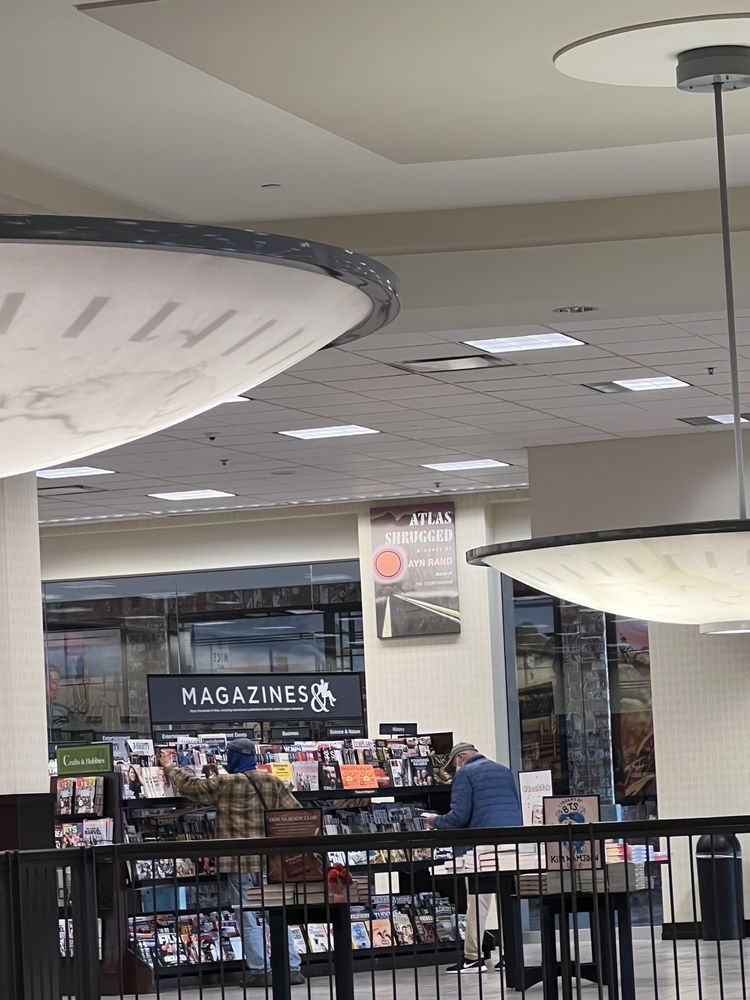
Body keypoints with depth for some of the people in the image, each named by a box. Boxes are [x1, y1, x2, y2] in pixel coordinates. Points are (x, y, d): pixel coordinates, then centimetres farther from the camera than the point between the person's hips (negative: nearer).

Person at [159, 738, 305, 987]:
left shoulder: (223, 784, -6)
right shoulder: (273, 783, 5)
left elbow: (190, 785, 7)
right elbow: (295, 814, 6)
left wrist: (170, 768, 24)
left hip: (239, 863, -4)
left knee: (249, 920, 2)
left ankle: (260, 970, 0)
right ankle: (292, 968, 5)